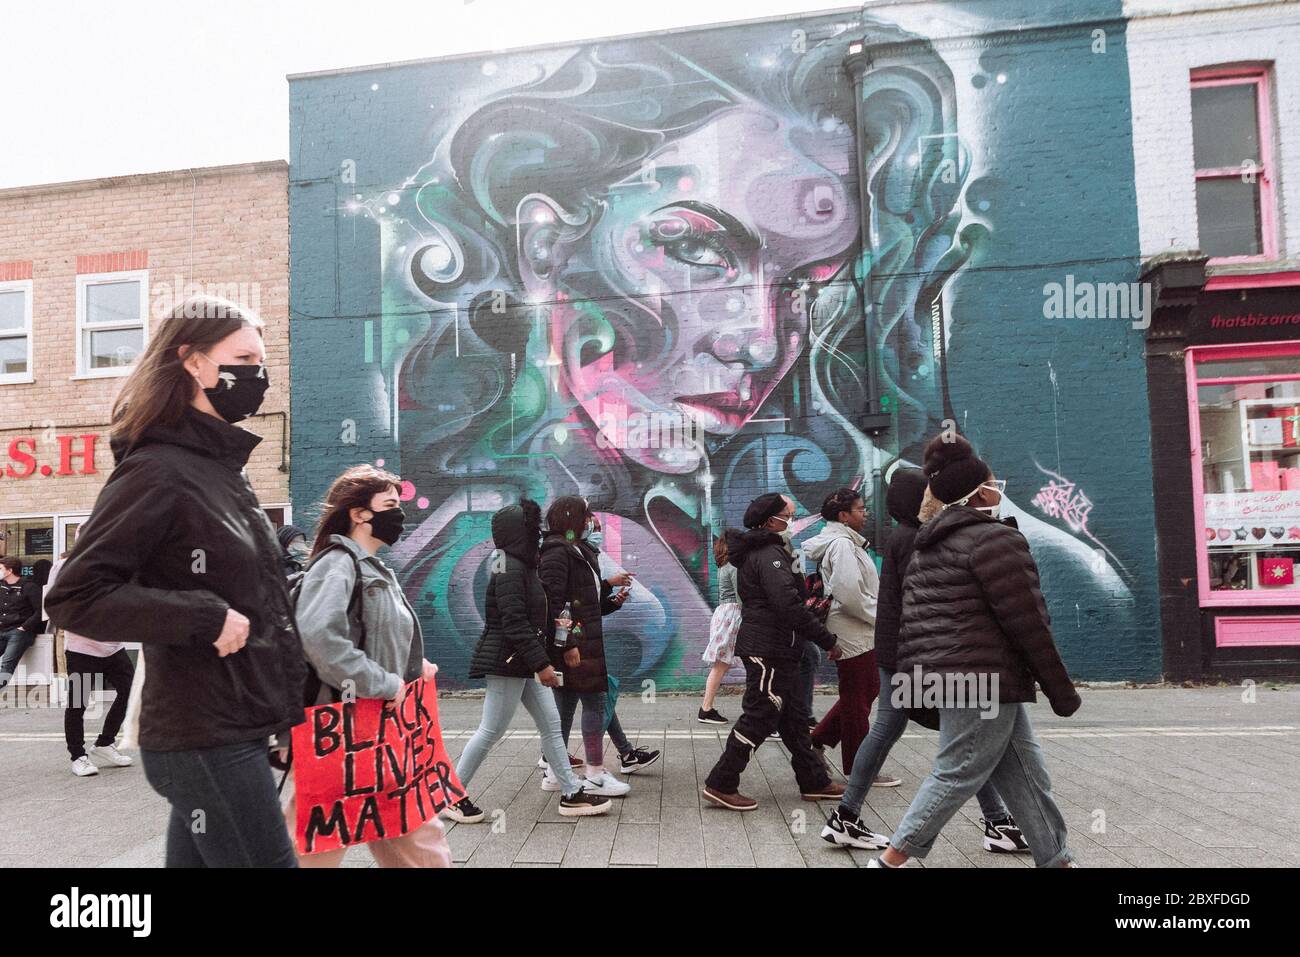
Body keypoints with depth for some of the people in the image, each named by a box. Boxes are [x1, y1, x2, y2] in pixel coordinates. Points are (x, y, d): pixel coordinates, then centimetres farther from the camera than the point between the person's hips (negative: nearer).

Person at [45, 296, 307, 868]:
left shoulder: (221, 469, 12)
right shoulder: (156, 470, -15)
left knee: (199, 855, 17)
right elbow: (73, 598, -18)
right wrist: (206, 616, -22)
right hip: (203, 741, -8)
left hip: (234, 732, 8)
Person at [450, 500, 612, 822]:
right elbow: (514, 623, -24)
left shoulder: (522, 566, 12)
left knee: (551, 724, 10)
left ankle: (571, 794, 16)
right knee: (491, 731, 0)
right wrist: (541, 663, -23)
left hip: (523, 662, 10)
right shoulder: (509, 570, -18)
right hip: (506, 662, -10)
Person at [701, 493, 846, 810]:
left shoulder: (755, 551, 15)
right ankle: (721, 785, 3)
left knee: (791, 716, 16)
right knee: (759, 718, -4)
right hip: (770, 650, -11)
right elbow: (789, 605, -25)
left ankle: (814, 781, 27)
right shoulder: (770, 555, -17)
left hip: (762, 648, 11)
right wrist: (828, 640, -20)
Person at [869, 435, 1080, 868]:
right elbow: (1028, 625, -14)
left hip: (942, 673, 9)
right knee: (958, 774, -1)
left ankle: (1056, 859, 23)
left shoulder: (930, 545, 15)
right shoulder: (995, 539, -12)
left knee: (1025, 772, 15)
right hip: (982, 679, -9)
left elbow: (912, 616, 16)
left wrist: (919, 683, 21)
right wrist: (1062, 693, -6)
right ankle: (891, 859, 5)